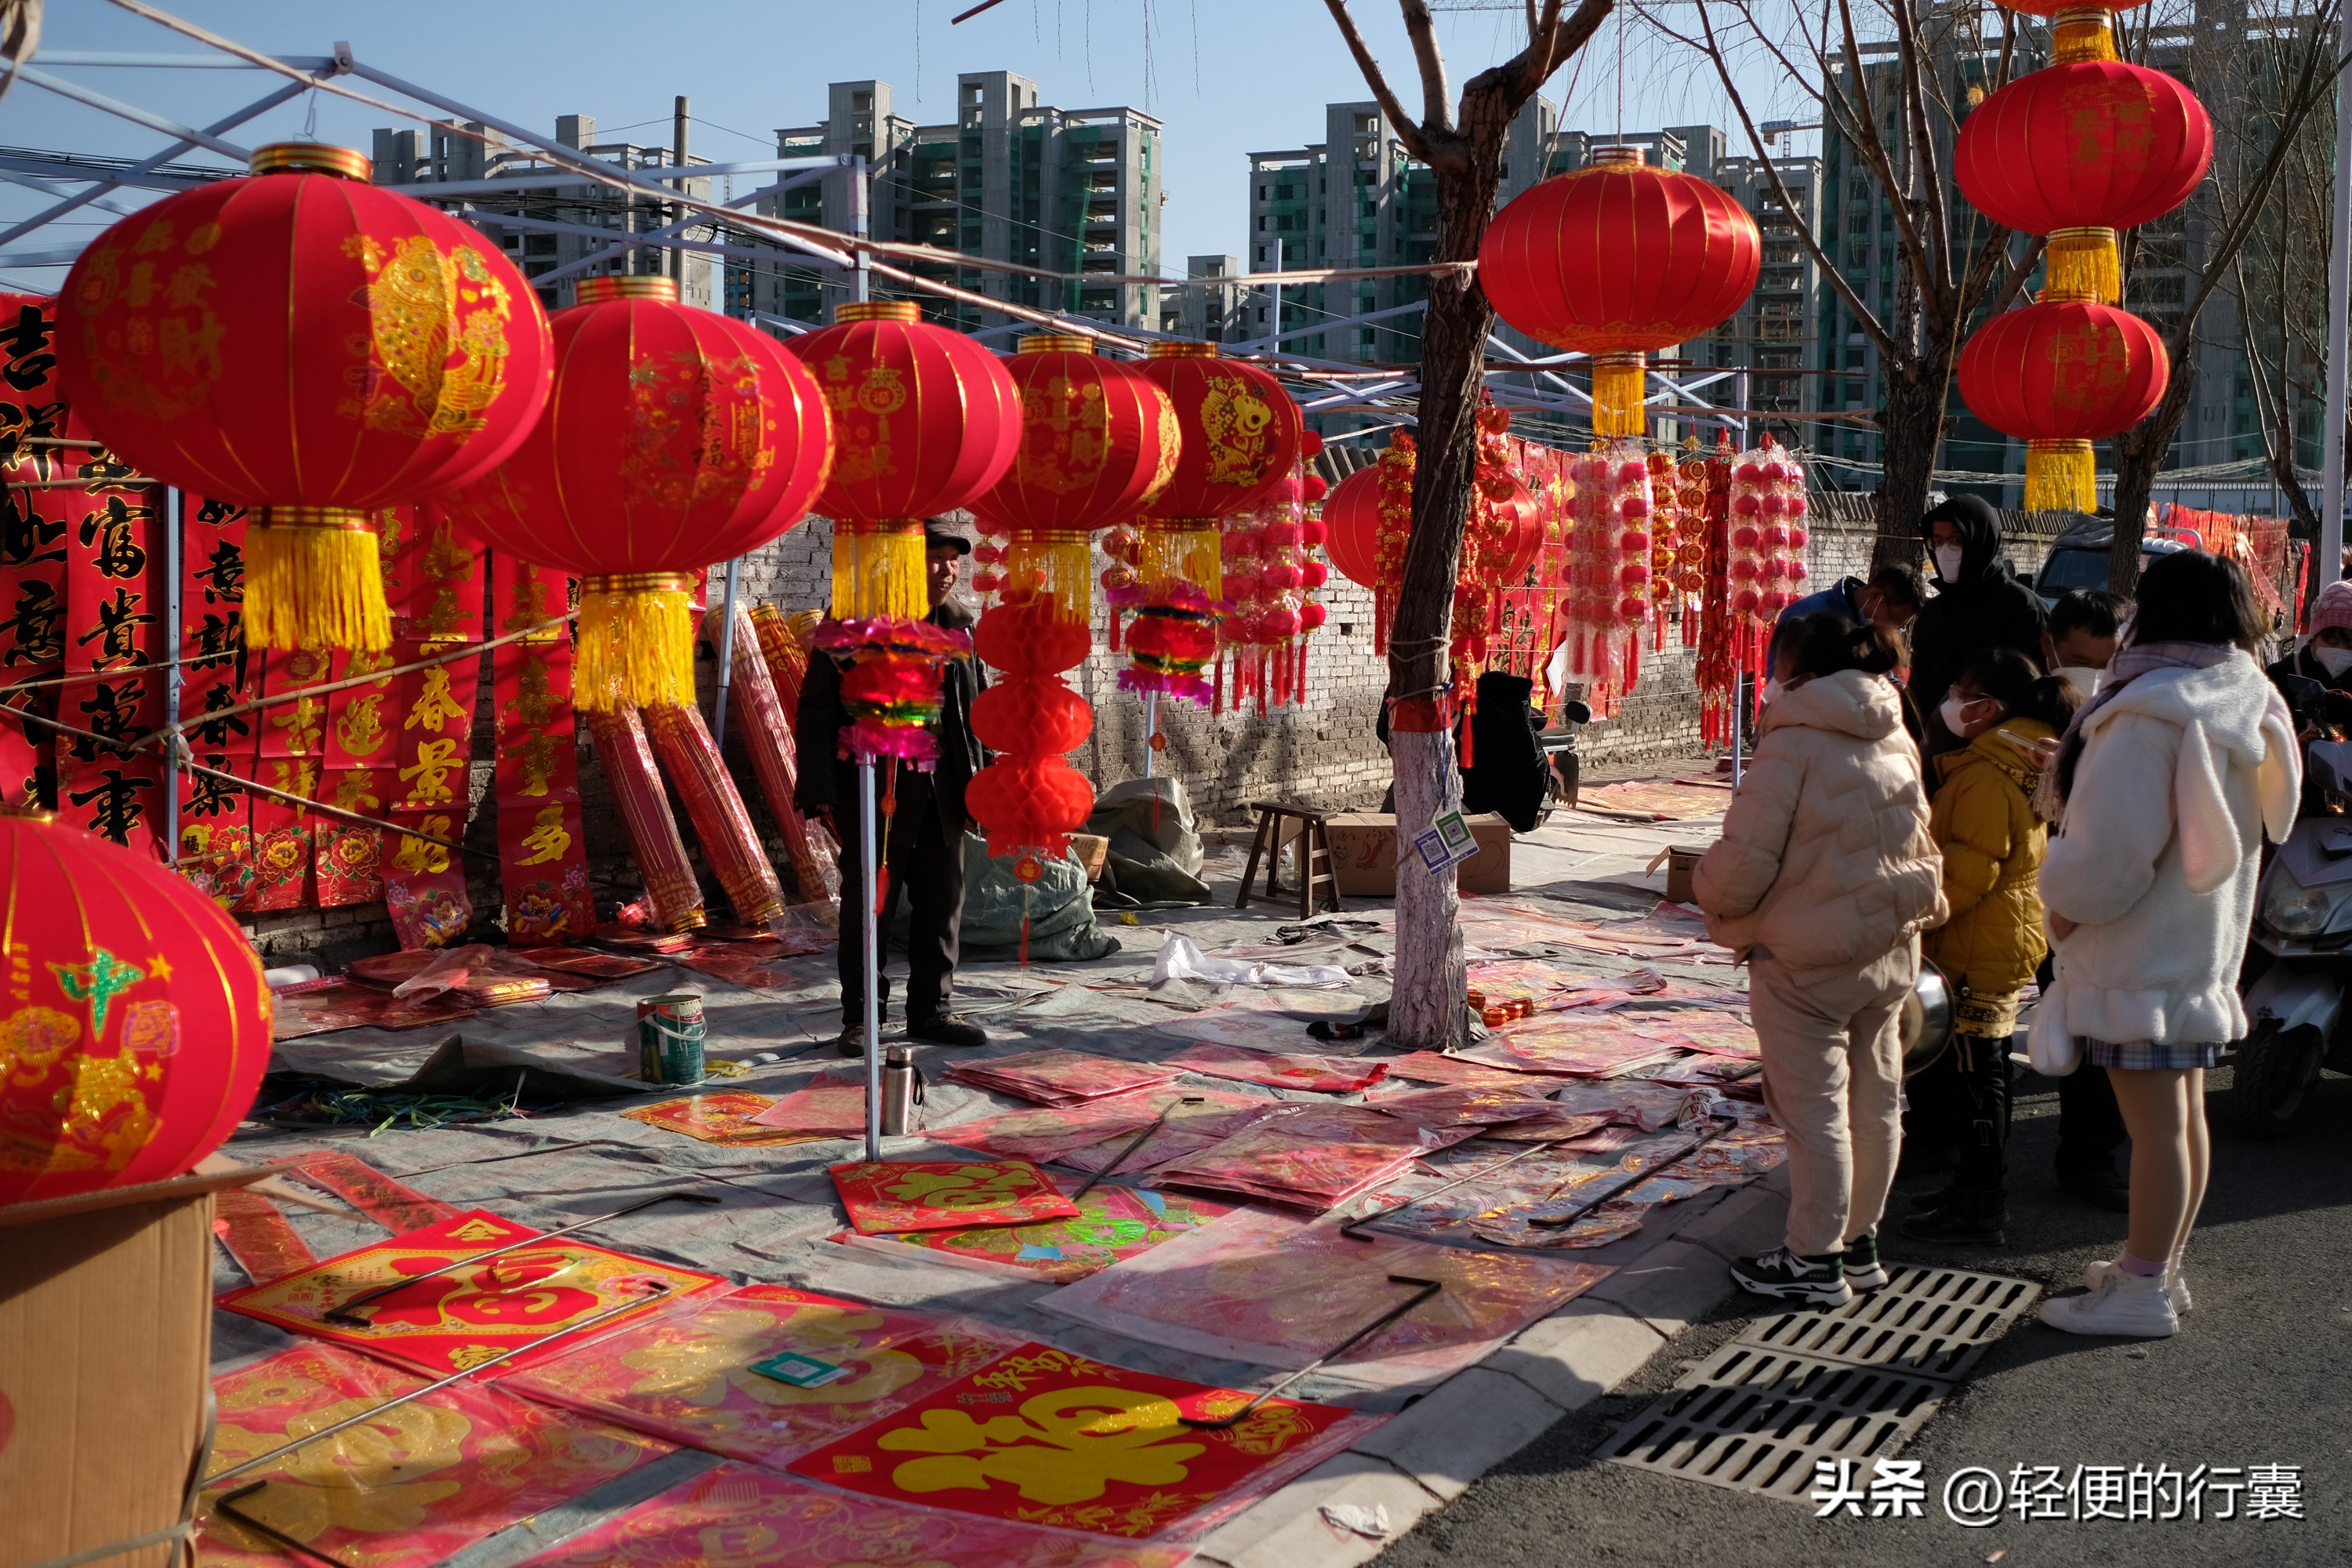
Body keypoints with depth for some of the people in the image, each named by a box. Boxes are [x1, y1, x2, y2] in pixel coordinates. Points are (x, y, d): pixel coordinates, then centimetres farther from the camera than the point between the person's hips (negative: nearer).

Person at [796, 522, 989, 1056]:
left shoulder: (959, 624, 10)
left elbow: (973, 709, 17)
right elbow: (817, 709, -6)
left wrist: (978, 781, 11)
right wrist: (822, 792, -12)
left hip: (942, 792, 5)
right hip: (875, 793, -5)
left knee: (942, 903, 9)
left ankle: (930, 1010, 23)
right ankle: (861, 1018, 15)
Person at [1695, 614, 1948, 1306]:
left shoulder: (1793, 744, -18)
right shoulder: (1898, 742, 5)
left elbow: (1746, 858, -20)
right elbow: (1917, 842, 13)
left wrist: (1712, 896, -1)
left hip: (1808, 959, -8)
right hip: (1890, 952, 8)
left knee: (1814, 1108, 1)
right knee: (1875, 1099, 16)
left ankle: (1814, 1258, 10)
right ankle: (1860, 1242, 29)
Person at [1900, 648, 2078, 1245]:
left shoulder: (1987, 776, -21)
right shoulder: (2023, 762, 12)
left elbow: (1967, 872, -23)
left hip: (1977, 950, -10)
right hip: (2006, 943, 10)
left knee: (1972, 1074, -2)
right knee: (1980, 1071, 18)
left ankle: (1980, 1206, 5)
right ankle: (1979, 1189, 28)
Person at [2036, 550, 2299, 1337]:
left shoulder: (2150, 712, -22)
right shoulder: (2243, 703, 5)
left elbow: (2111, 850, -24)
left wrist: (2065, 899, -4)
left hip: (2141, 955, -9)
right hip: (2207, 942, 9)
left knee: (2156, 1124, -1)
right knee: (2184, 1112, 17)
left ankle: (2142, 1291, 8)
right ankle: (2160, 1266, 30)